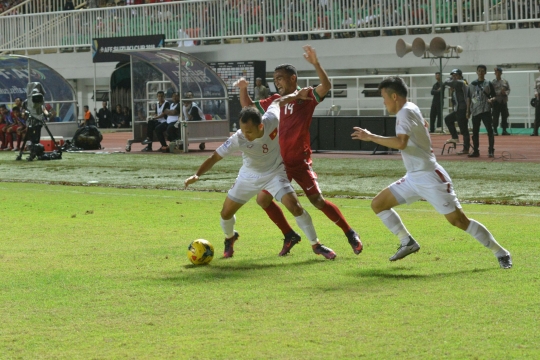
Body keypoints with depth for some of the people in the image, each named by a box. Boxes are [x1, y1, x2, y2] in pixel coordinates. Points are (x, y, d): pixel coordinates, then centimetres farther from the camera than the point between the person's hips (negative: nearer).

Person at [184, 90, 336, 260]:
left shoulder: (272, 119, -31)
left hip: (275, 173, -1)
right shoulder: (238, 139, -32)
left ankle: (316, 245, 0)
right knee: (226, 213, 3)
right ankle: (230, 238, 38)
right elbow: (214, 157, -25)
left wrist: (297, 95, -9)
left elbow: (277, 102, -8)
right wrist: (197, 175, -37)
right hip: (249, 176, 1)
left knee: (295, 206, -18)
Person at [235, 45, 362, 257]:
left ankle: (350, 233, 4)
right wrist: (243, 89, 11)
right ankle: (289, 237, 17)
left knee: (318, 201, -11)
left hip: (299, 162, -6)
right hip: (278, 162, 6)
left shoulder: (306, 97, -5)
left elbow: (326, 86, -22)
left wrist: (315, 64, -33)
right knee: (263, 199, 3)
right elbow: (248, 107, 24)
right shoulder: (274, 101, 11)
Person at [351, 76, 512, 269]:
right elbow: (423, 124, 34)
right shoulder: (411, 109, 12)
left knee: (459, 220, -10)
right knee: (378, 204, 7)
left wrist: (370, 137, -29)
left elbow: (401, 143, -33)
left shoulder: (405, 112, -17)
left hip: (429, 177, -10)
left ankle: (500, 253, 0)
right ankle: (408, 243, 13)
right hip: (413, 178, 10)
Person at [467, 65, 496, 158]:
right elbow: (469, 98, 13)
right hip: (475, 111, 3)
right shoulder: (472, 84, 10)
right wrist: (468, 111, 9)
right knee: (475, 132, 7)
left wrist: (491, 99, -20)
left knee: (489, 130, -9)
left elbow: (494, 96, 3)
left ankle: (491, 150, -6)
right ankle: (475, 151, 13)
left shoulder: (488, 84, 2)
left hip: (485, 110, -3)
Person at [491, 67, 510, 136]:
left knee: (504, 116, 4)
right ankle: (495, 130, 0)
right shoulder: (493, 82, 0)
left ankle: (504, 130, 10)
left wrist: (505, 93, -10)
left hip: (504, 101, 4)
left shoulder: (505, 82, 12)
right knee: (495, 117, -4)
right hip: (496, 101, -4)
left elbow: (508, 90, 11)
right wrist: (500, 92, -19)